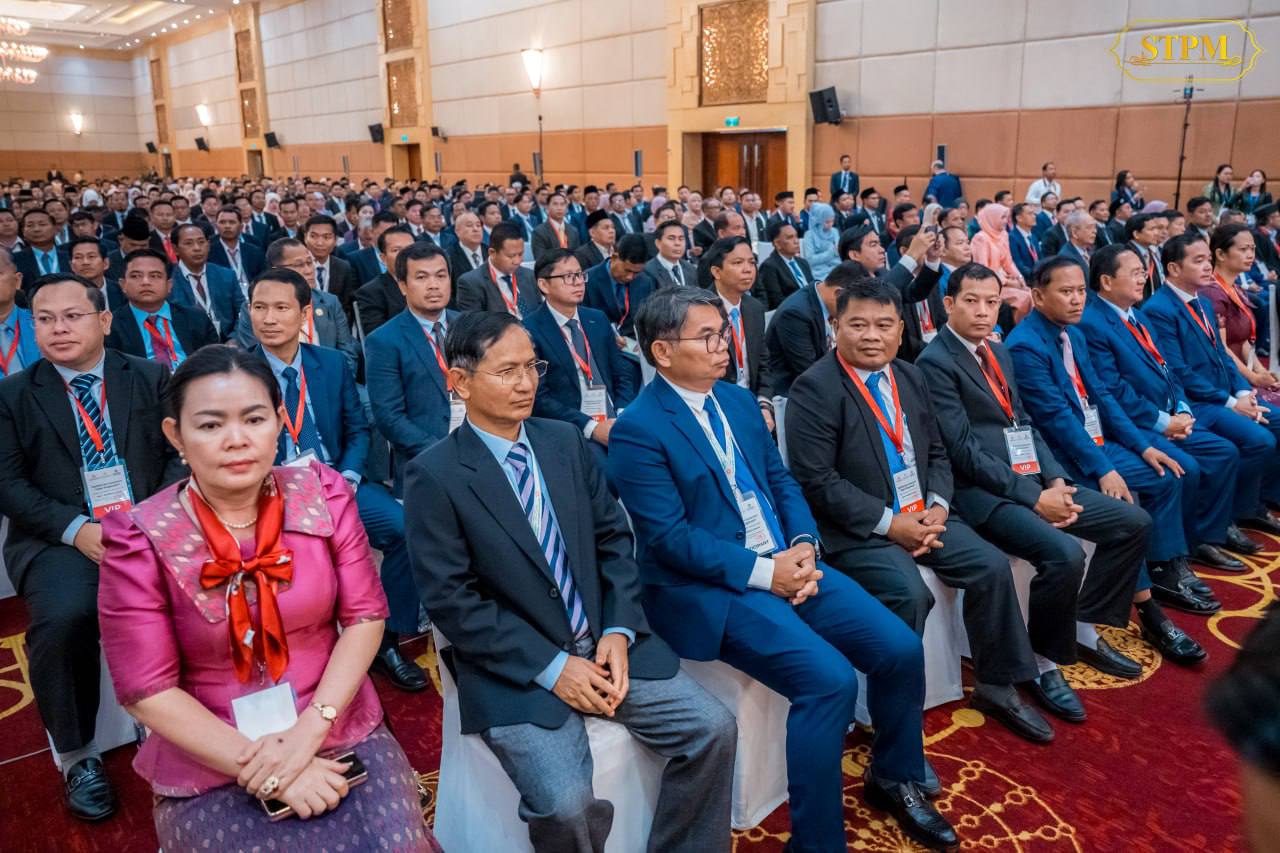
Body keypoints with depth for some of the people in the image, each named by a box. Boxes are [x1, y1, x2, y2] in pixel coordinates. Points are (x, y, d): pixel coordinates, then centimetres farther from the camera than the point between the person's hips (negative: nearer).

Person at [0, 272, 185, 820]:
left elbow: (179, 455, 6)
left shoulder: (151, 378, 12)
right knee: (63, 616, -31)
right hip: (61, 539, 0)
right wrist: (76, 529, -14)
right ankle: (77, 756, -6)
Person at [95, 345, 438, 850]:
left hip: (342, 736, 2)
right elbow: (147, 689, -9)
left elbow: (365, 614, -3)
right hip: (209, 773, -2)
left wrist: (309, 731, -14)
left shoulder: (324, 493, -4)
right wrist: (262, 771, -14)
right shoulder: (140, 538, -10)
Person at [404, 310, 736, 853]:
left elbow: (613, 539, 8)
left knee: (713, 729, -7)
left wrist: (618, 632, -7)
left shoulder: (567, 441, 6)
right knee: (568, 804, -24)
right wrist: (550, 666, -15)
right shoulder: (434, 476, -10)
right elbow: (450, 601, -12)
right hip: (515, 668, -5)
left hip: (605, 643, 5)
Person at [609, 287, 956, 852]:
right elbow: (669, 537, -17)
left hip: (787, 563, 8)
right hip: (710, 588, -7)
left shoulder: (739, 401, 12)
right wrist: (763, 571, -19)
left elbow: (781, 481, 14)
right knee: (830, 679, -24)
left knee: (901, 649, -2)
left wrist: (803, 547, -5)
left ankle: (894, 778, 26)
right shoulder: (638, 430, -12)